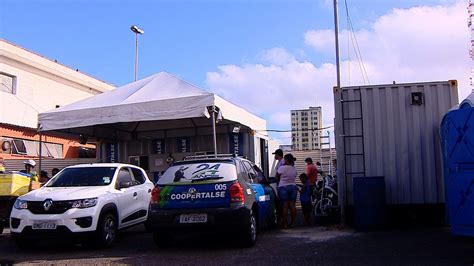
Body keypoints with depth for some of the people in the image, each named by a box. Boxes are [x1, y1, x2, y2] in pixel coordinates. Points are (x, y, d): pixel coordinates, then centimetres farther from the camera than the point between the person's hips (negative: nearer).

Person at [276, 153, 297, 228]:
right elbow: (294, 176, 13)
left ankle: (285, 223, -1)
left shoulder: (282, 168, -11)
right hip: (293, 187, 5)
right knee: (292, 206, 6)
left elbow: (277, 177, 0)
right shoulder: (294, 169, 5)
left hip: (283, 187, -4)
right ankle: (292, 223, 9)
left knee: (285, 206, -2)